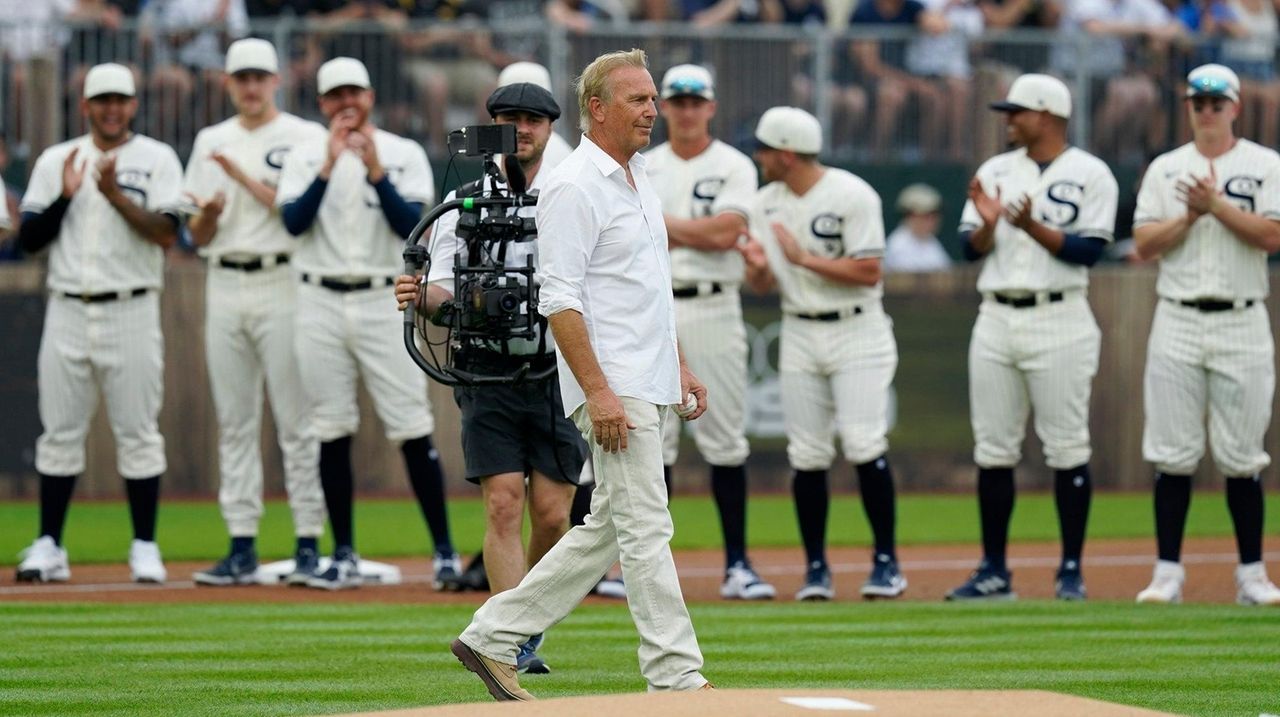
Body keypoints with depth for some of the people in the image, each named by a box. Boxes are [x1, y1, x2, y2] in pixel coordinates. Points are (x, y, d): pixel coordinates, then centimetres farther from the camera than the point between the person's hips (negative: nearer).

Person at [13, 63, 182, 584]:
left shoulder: (156, 159, 3)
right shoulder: (56, 161, 11)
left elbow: (167, 234, -9)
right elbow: (28, 239, 5)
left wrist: (115, 195, -19)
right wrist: (65, 196, -9)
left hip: (131, 312, -2)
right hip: (67, 312, 2)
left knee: (138, 432, -2)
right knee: (59, 432, 2)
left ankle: (145, 549, 3)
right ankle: (48, 547, 6)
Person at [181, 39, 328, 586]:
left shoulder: (305, 138, 1)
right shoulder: (211, 142, 15)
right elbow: (198, 236, 13)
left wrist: (243, 177, -15)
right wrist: (209, 212, -9)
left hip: (283, 281, -5)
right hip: (225, 288, 5)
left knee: (297, 420, -6)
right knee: (234, 422, 5)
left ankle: (309, 543, -4)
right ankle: (242, 547, 7)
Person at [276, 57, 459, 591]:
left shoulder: (404, 155, 4)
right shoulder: (305, 157, 6)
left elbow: (410, 226, -9)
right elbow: (294, 222, -9)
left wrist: (374, 169, -18)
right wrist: (330, 165, -18)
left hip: (384, 301, -2)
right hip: (321, 305, 2)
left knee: (413, 429, -5)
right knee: (332, 432, 3)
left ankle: (444, 551, -1)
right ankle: (344, 557, 9)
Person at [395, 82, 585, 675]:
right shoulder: (463, 201, 8)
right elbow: (444, 291, 0)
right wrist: (422, 296, -22)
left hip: (557, 372, 0)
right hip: (488, 374, 0)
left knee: (552, 514, -2)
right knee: (503, 505, -10)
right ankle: (514, 647, -10)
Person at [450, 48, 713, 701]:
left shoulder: (638, 180, 17)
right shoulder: (573, 188, -13)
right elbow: (559, 301, -18)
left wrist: (679, 366, 21)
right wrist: (598, 391, -23)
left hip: (650, 387, 10)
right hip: (612, 390, -10)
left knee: (610, 527, 12)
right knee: (645, 527, -9)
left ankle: (494, 636, 18)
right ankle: (676, 678, -7)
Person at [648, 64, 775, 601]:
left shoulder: (734, 168, 3)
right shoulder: (641, 169, 11)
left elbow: (725, 234, -12)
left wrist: (662, 221, -5)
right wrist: (698, 231, -5)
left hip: (712, 310, -2)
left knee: (724, 440, -2)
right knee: (650, 441, 1)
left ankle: (736, 566, 0)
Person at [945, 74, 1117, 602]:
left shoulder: (1090, 175, -1)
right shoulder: (995, 171, 13)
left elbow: (1089, 250, -10)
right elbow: (971, 248, 9)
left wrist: (1033, 227, -20)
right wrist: (988, 223, -11)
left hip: (1058, 321, -5)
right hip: (996, 321, 5)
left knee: (1066, 449, -3)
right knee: (993, 450, 4)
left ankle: (1072, 571, 2)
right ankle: (994, 572, 9)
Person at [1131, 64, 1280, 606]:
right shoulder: (1165, 169, 10)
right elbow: (1144, 245, 2)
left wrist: (1217, 205, -14)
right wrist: (1189, 217, -11)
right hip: (1177, 322, 2)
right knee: (1173, 455, -1)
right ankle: (1167, 574, 3)